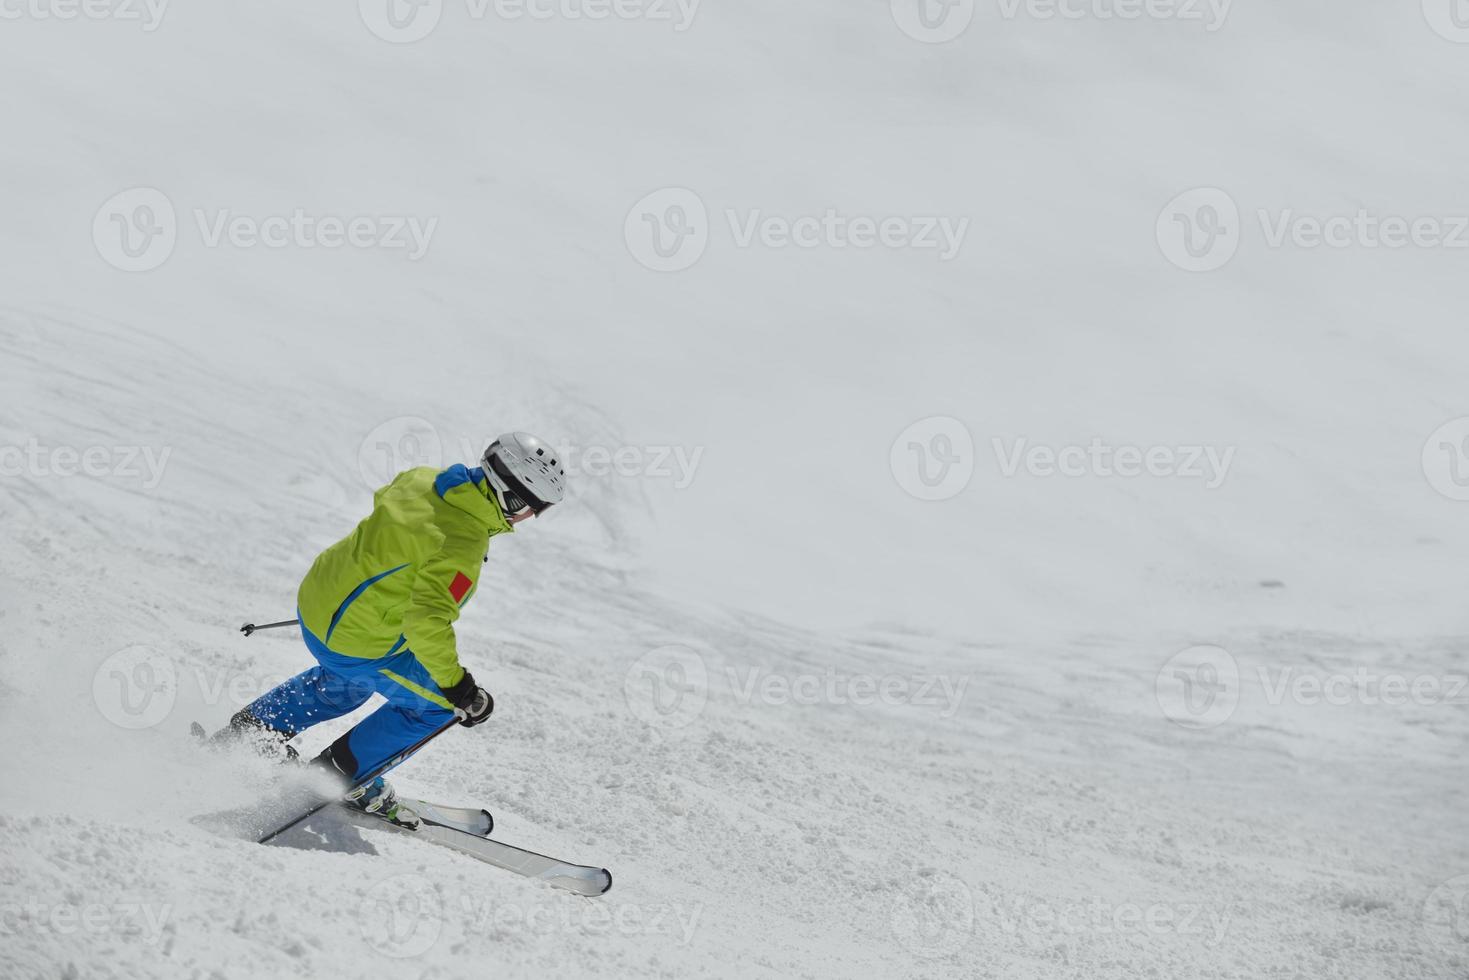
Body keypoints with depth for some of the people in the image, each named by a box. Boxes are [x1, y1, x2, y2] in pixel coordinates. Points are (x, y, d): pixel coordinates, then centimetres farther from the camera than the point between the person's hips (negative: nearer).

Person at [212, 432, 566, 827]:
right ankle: (346, 773, 20)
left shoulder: (421, 479, -5)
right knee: (435, 703, 11)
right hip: (357, 643, -8)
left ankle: (252, 727, 44)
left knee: (348, 682, 37)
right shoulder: (462, 546, -29)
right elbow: (427, 621, -36)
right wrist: (459, 687, -27)